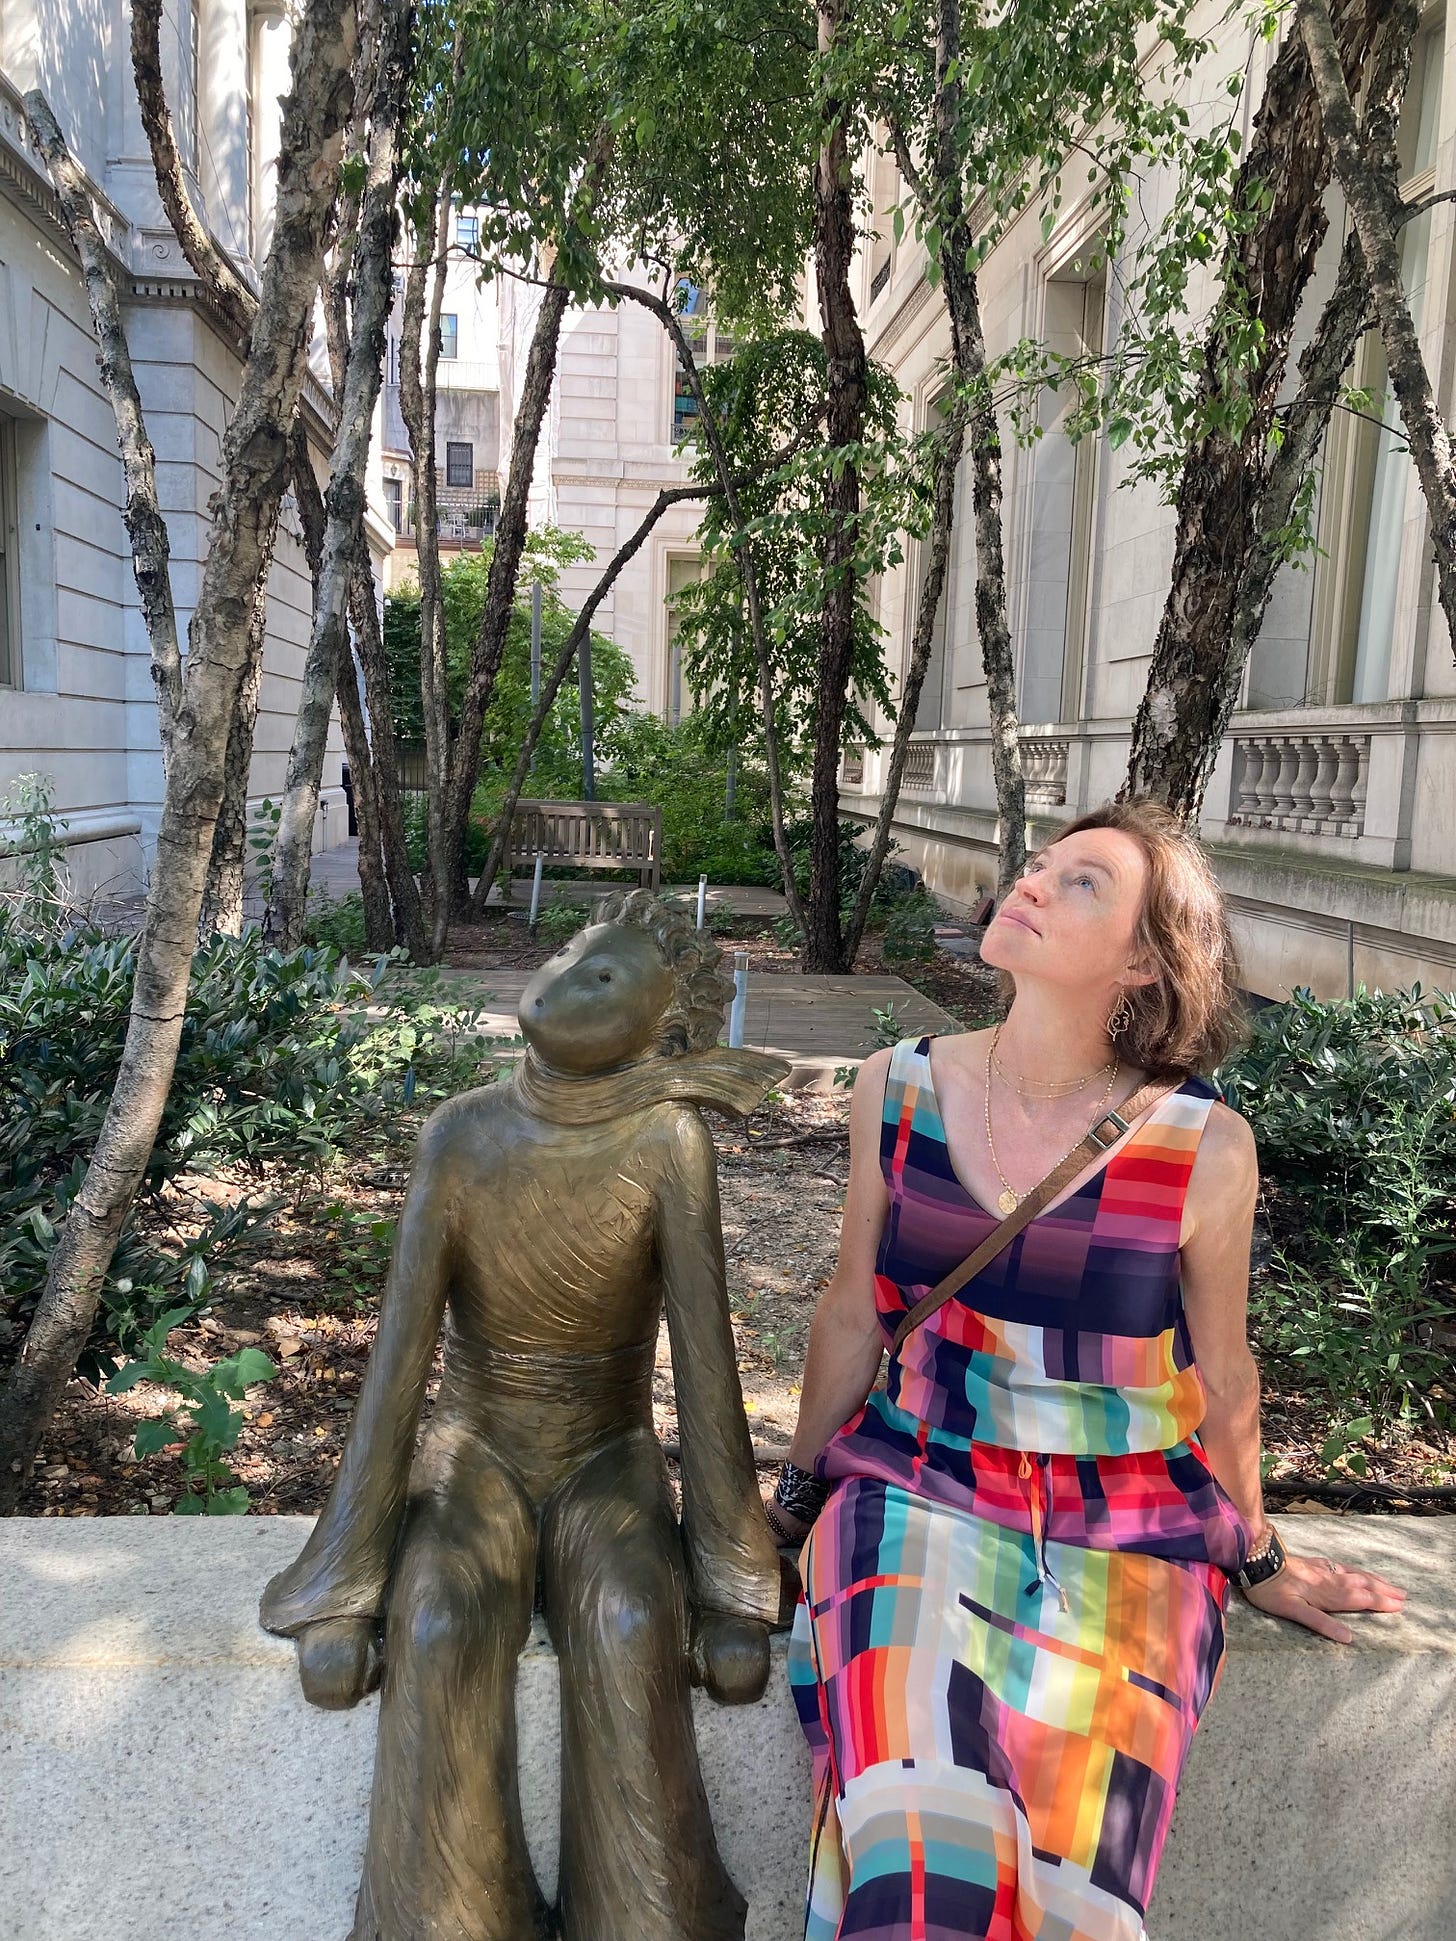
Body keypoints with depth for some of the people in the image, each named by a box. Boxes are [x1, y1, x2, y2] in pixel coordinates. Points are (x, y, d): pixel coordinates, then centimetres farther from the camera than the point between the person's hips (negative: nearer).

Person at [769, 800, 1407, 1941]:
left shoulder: (1203, 1149, -13)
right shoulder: (901, 1089, -6)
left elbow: (1223, 1377, 4)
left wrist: (1255, 1560, 18)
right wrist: (797, 1495, 17)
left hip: (1125, 1536, 0)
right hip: (921, 1491, 1)